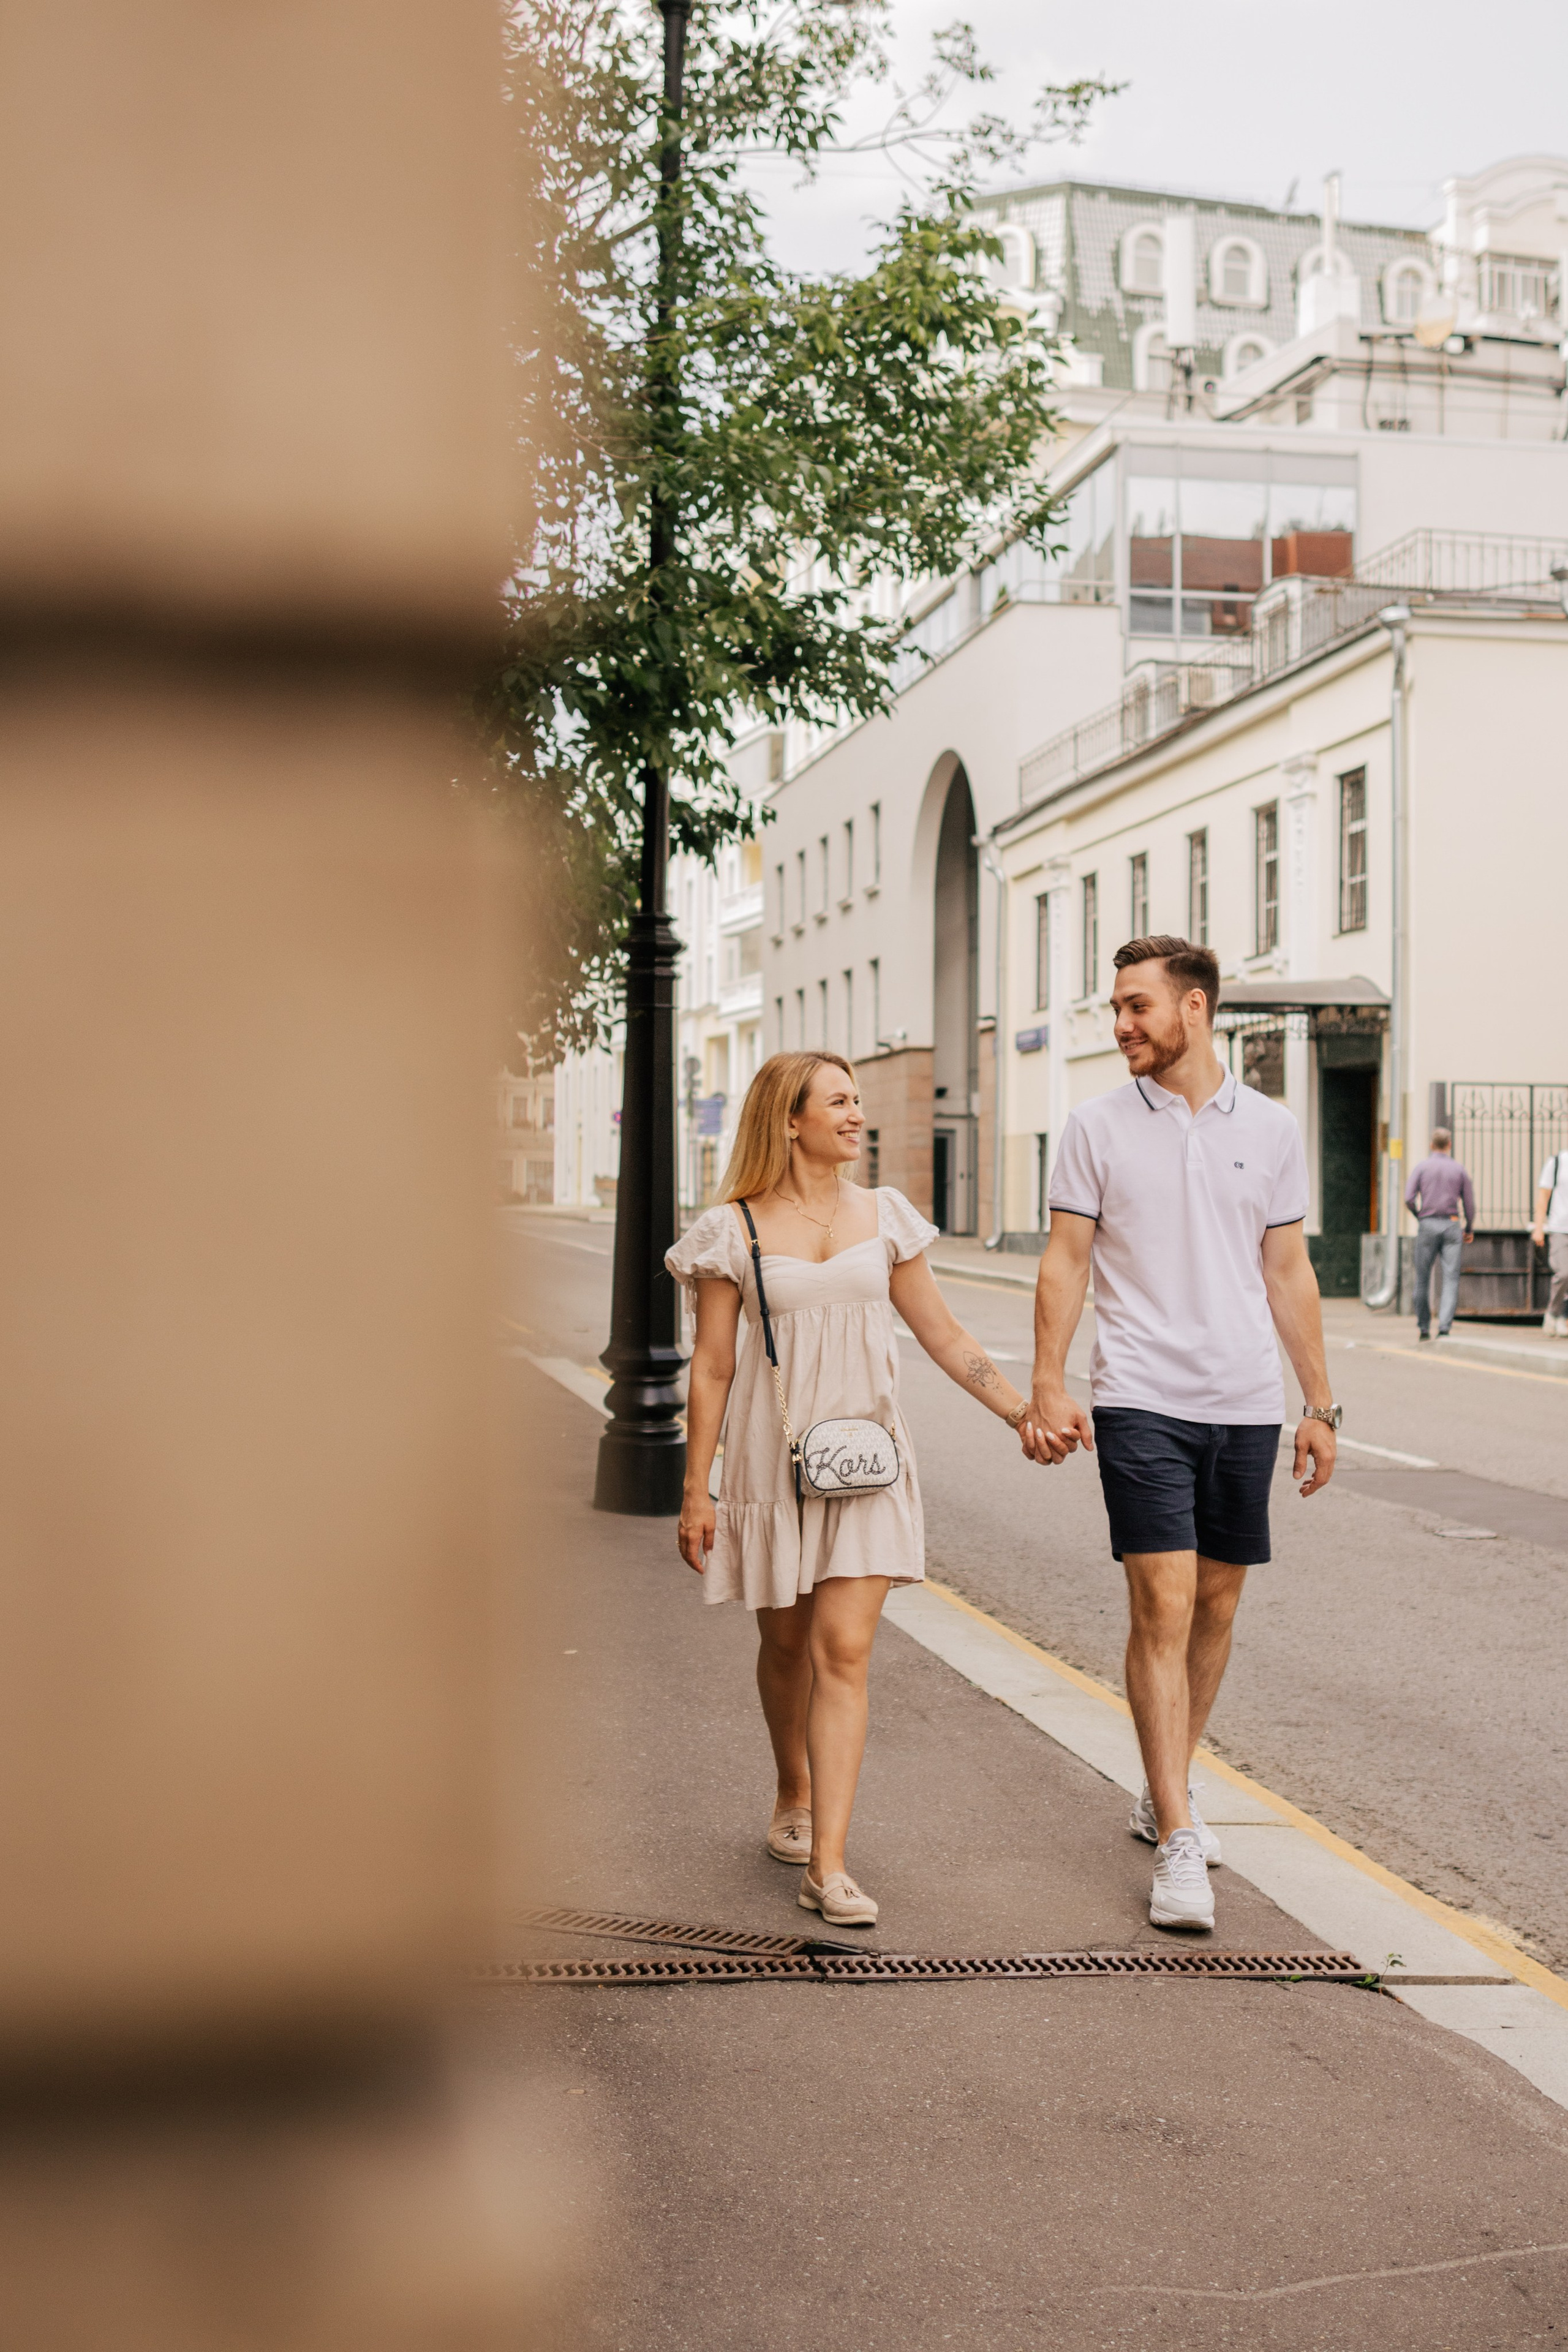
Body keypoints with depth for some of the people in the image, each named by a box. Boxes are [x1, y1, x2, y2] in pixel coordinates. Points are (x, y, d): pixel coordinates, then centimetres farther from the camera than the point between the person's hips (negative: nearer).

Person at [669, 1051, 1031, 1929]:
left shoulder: (885, 1215, 6)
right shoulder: (736, 1230, -2)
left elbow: (944, 1336, 11)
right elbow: (713, 1368, 0)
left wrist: (1025, 1411, 4)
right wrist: (696, 1488, -1)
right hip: (773, 1457, -1)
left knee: (844, 1650, -8)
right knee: (786, 1643, 12)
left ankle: (827, 1862, -8)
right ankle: (795, 1797, 39)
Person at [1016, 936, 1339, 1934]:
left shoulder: (1273, 1130, 7)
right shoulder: (1098, 1126, 2)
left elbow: (1290, 1275, 11)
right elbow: (1066, 1263, 2)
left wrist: (1321, 1405, 10)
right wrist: (1046, 1390, -7)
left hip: (1247, 1404, 3)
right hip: (1142, 1401, -3)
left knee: (1217, 1606, 11)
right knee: (1163, 1609, -9)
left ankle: (1166, 1793, 29)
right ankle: (1179, 1846, -5)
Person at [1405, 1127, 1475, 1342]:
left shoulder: (1421, 1168, 2)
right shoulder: (1460, 1170, 5)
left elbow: (1409, 1199, -7)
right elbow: (1469, 1203, 4)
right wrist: (1470, 1229, 19)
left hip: (1427, 1226, 0)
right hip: (1452, 1226, 0)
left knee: (1423, 1278, 11)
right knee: (1451, 1279, -4)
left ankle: (1423, 1328, 17)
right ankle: (1444, 1327, -18)